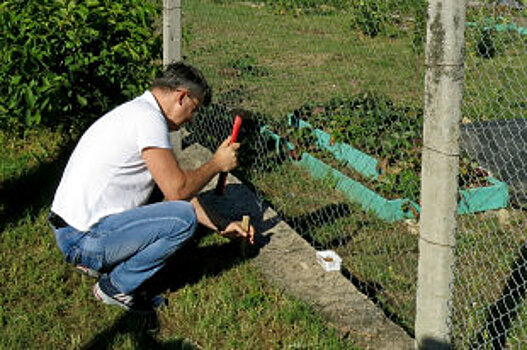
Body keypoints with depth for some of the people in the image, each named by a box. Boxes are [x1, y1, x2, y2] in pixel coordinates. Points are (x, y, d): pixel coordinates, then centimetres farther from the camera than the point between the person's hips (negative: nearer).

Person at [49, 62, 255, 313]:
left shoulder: (137, 112, 17)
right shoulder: (148, 118, -15)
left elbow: (176, 189, 21)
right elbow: (177, 190, -19)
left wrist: (221, 226, 20)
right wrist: (217, 163, -2)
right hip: (84, 240, -10)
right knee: (183, 218, -18)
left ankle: (94, 262, 14)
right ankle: (117, 286, -4)